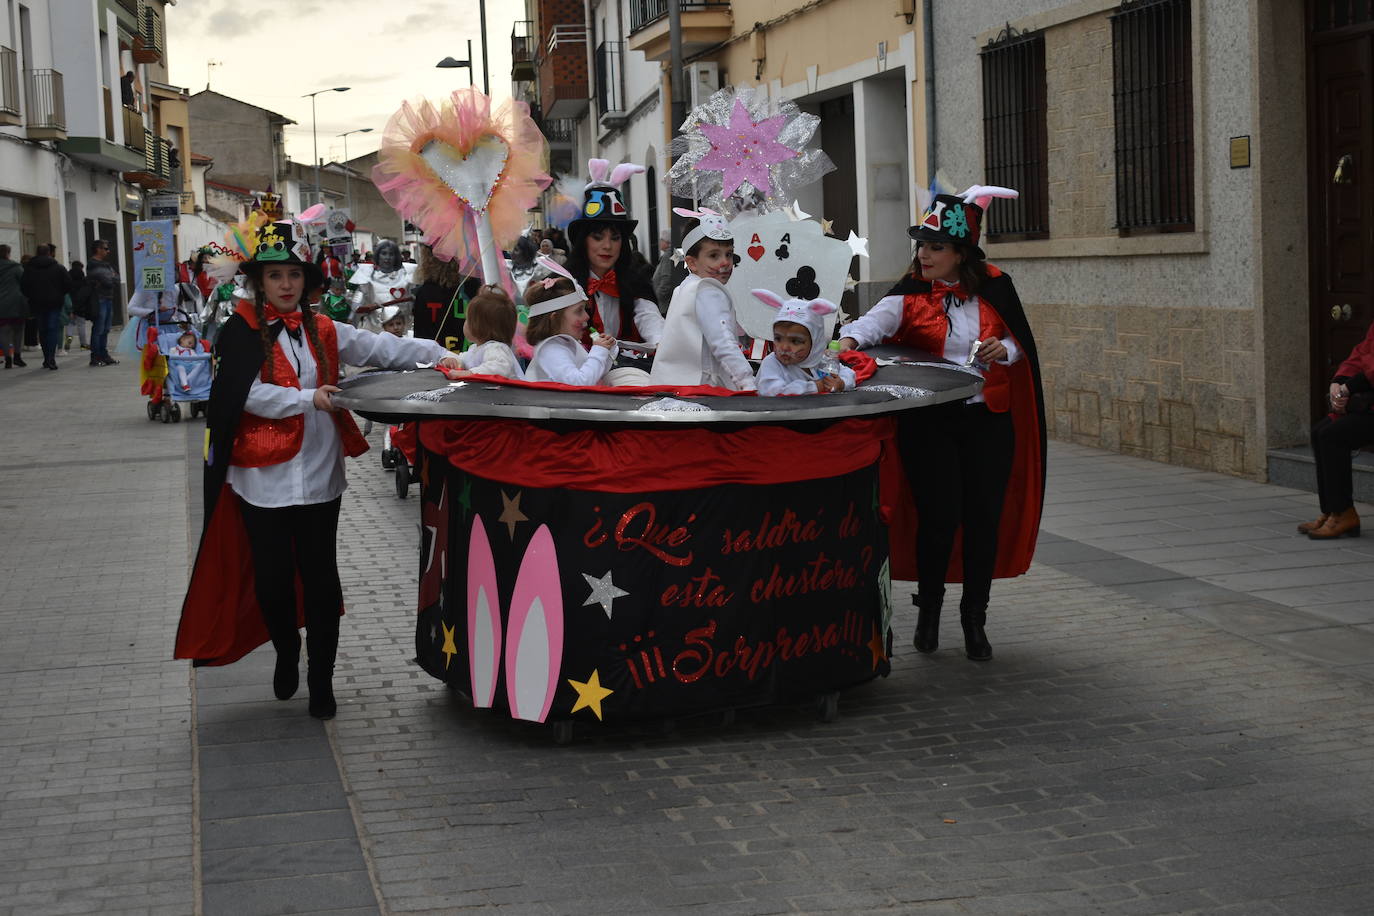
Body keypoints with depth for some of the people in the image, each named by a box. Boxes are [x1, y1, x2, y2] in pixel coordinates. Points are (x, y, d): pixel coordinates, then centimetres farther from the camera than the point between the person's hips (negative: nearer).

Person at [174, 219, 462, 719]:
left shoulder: (321, 331, 8)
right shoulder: (241, 332, -3)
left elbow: (379, 346, 2)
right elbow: (250, 394, -13)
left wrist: (435, 354, -10)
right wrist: (309, 400, -22)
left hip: (318, 473, 2)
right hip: (264, 476, -2)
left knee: (320, 575, 5)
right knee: (272, 576, 7)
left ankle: (321, 678, 16)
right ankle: (287, 653, 34)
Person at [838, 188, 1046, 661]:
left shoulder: (993, 287, 3)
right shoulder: (912, 293, -2)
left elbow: (1021, 344, 11)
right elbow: (877, 319, -22)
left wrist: (1002, 350, -12)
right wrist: (848, 340, -43)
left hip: (989, 418, 1)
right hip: (931, 422, -1)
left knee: (985, 516, 2)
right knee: (939, 515, -5)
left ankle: (975, 617, 19)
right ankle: (929, 607, 19)